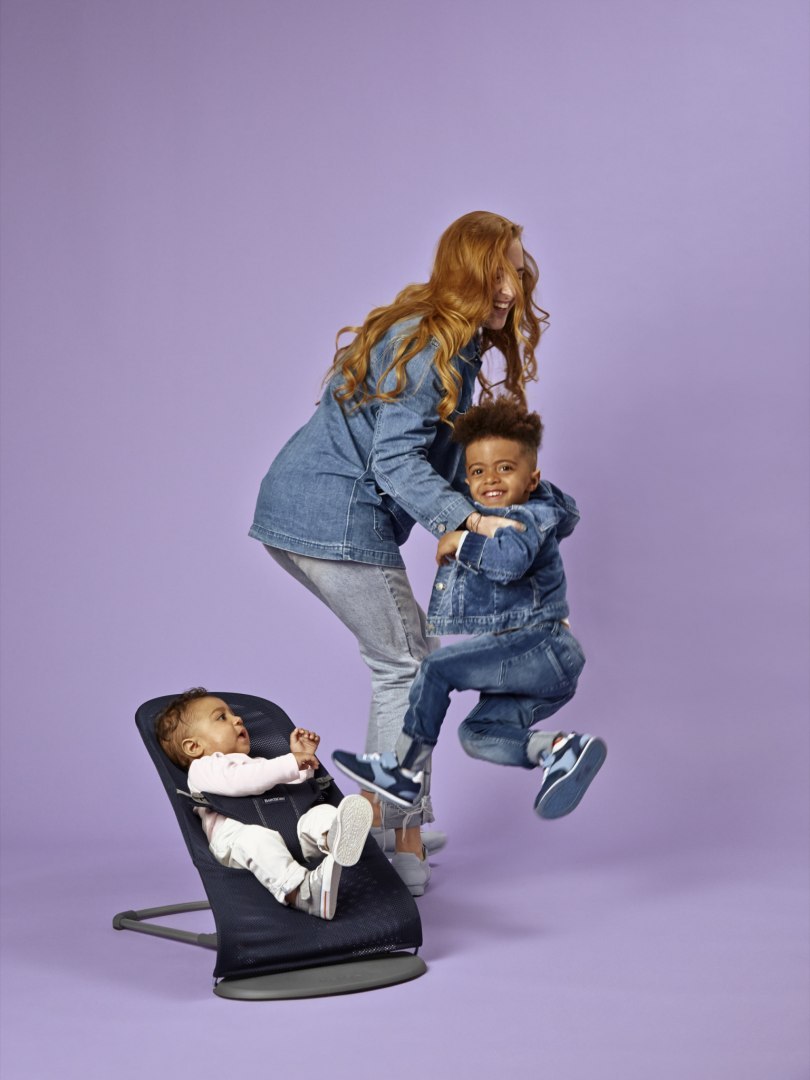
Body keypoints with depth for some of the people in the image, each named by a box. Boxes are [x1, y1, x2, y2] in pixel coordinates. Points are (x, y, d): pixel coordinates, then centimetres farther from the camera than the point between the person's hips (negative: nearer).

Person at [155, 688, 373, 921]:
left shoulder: (256, 764, 43)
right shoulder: (203, 769, 13)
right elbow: (238, 782, -9)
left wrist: (302, 759, 31)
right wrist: (291, 764, -12)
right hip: (237, 838, -7)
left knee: (322, 812, -18)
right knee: (257, 839, -39)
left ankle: (334, 838, -55)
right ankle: (301, 892, -61)